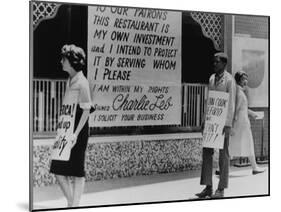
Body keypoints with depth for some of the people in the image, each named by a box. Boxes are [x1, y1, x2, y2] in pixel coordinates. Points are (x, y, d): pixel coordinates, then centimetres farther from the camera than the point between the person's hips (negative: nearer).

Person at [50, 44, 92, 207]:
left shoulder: (81, 82, -13)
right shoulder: (69, 80, 12)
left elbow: (86, 111, -16)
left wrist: (76, 133, -20)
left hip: (79, 129, -8)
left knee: (77, 171, 1)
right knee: (58, 170, 7)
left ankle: (75, 205, 11)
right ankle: (71, 204, 20)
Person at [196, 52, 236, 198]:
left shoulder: (229, 80, -10)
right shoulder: (212, 79, 12)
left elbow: (231, 104, -14)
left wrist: (227, 126, -20)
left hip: (223, 122, -7)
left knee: (223, 155, 0)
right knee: (207, 153, 3)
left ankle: (221, 189, 7)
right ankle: (208, 187, 8)